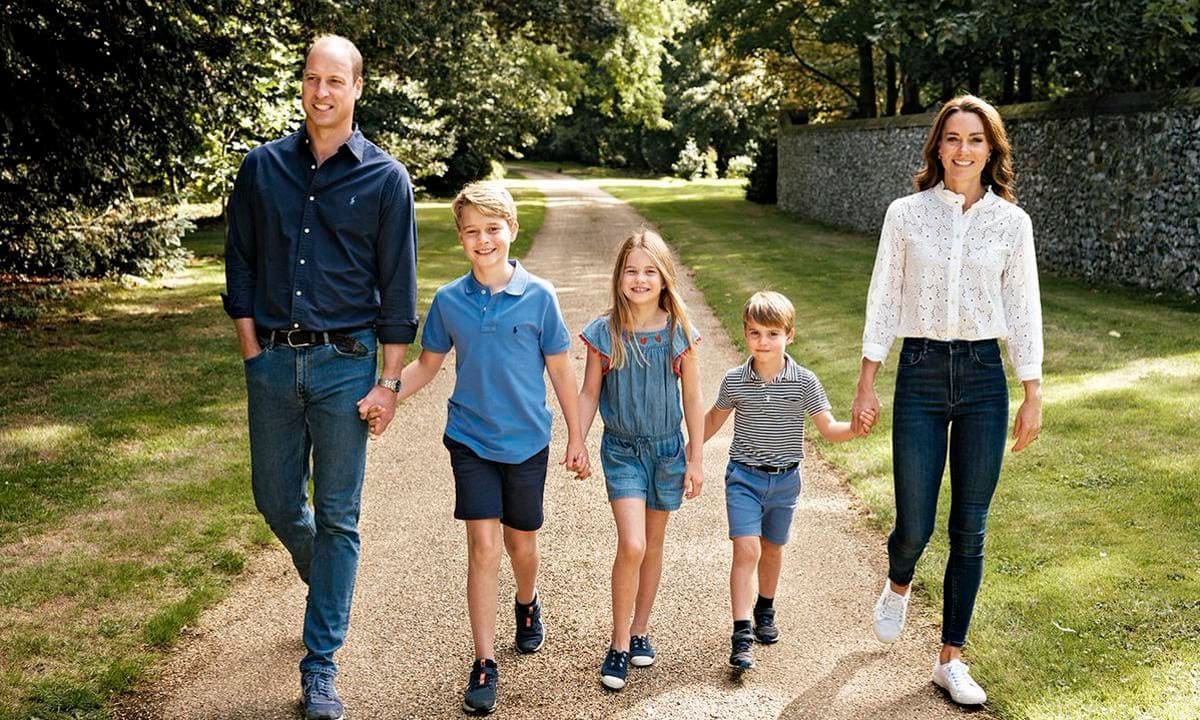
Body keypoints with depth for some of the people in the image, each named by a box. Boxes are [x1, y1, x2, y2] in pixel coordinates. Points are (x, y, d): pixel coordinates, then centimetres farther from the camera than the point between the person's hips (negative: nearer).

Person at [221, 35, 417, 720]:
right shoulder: (263, 167, 5)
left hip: (344, 362, -3)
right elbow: (241, 263, 10)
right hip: (273, 361, 3)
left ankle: (321, 665, 11)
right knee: (278, 501, 13)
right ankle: (328, 588, 44)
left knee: (337, 516, 2)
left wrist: (389, 380, -5)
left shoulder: (385, 178, -2)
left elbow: (398, 287, -1)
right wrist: (252, 349, 3)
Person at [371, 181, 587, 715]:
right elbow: (427, 364, 7)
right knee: (483, 547, -6)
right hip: (471, 441, 0)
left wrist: (576, 439, 2)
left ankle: (528, 605, 48)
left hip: (527, 442, 0)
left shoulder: (539, 297, -9)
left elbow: (560, 370, -2)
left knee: (522, 543, 16)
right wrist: (387, 398, -10)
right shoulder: (448, 301, -4)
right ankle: (484, 664, 3)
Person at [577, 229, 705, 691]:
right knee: (631, 546, -13)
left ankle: (640, 631, 30)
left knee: (653, 544, 13)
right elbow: (589, 393, 1)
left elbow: (693, 399, 1)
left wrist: (696, 460, 2)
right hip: (622, 450, -2)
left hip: (667, 449, 2)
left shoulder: (679, 332, -6)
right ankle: (618, 644, 1)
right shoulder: (605, 332, -8)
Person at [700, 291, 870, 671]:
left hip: (785, 480, 2)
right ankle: (741, 634, -14)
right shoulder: (734, 380, -8)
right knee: (746, 550, -13)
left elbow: (828, 429, -7)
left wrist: (854, 429, -27)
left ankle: (765, 608, 43)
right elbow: (714, 419, 11)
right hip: (744, 477, -1)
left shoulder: (804, 382, -9)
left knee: (772, 550, 19)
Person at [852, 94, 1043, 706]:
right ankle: (898, 585, 37)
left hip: (983, 378, 1)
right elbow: (883, 299, 3)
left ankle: (951, 659, 19)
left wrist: (1032, 396, 3)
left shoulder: (1011, 221, 2)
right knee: (914, 525, -1)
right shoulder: (906, 214, 0)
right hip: (920, 374, -1)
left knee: (969, 530, 5)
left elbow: (1024, 311, 5)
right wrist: (866, 381, 1)